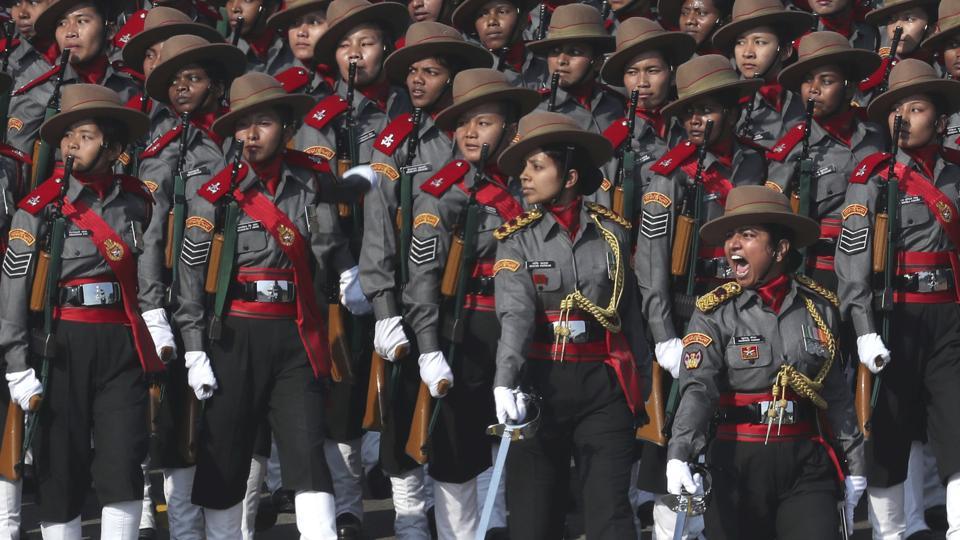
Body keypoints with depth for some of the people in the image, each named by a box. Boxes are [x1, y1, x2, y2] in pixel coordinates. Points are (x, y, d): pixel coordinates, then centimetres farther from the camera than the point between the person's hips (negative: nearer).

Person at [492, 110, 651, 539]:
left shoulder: (613, 233, 4)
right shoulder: (517, 239, 0)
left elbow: (631, 313, 12)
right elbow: (515, 314, -15)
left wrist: (641, 388, 13)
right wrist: (506, 382, -30)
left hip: (604, 386, 0)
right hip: (541, 384, 0)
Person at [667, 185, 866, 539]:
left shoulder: (819, 307, 4)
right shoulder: (715, 313, -4)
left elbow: (837, 394, 12)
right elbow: (698, 389, -18)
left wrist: (854, 467, 14)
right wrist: (679, 456, -34)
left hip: (807, 462, 1)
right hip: (737, 463, -1)